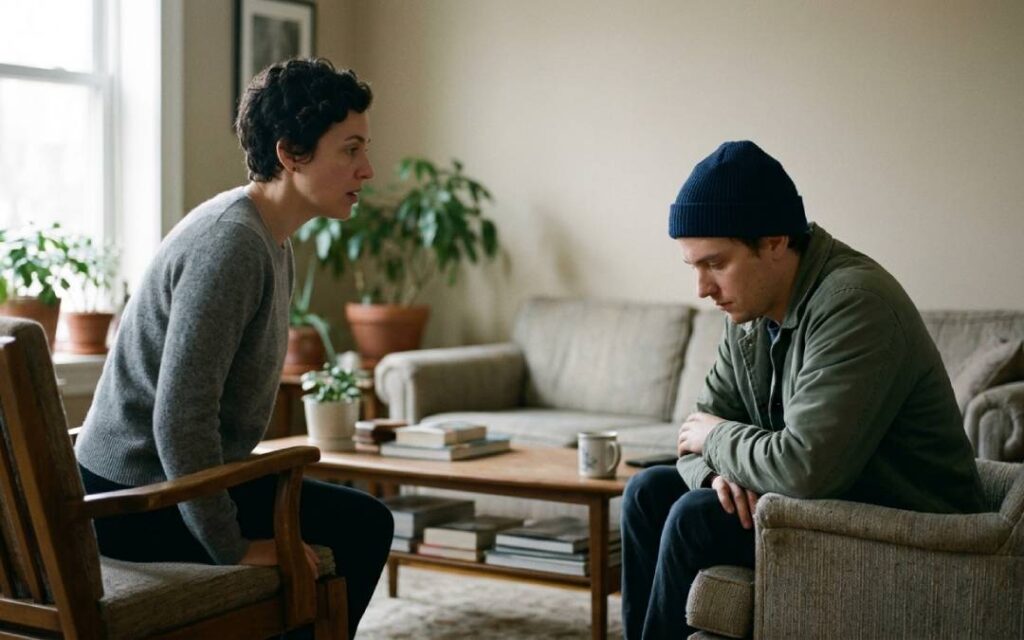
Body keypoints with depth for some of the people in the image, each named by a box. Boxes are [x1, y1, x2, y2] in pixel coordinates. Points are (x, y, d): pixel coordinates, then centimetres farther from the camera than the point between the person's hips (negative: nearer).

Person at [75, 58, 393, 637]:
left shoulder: (269, 238, 8)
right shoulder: (233, 245, -24)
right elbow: (180, 418, -28)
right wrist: (230, 547, -21)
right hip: (138, 499, -10)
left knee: (352, 505, 22)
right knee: (363, 526, -10)